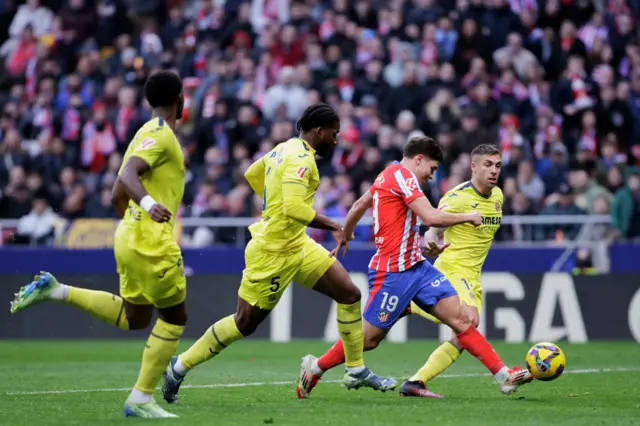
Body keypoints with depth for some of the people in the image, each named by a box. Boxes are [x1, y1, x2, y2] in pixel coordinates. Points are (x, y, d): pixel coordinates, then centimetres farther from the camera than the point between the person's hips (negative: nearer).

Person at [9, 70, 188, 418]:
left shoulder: (146, 133, 18)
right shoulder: (161, 135, -11)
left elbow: (117, 196, 23)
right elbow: (128, 174, -28)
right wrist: (148, 203, -44)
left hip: (130, 236, 9)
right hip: (152, 241, -9)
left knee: (134, 318, 19)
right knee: (174, 317, 1)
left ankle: (55, 291, 12)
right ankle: (141, 399, 2)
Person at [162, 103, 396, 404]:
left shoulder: (285, 149, 8)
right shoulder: (300, 159, -21)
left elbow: (252, 174, 22)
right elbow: (294, 208, -31)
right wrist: (333, 226, -23)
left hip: (297, 245, 10)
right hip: (273, 252, -10)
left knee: (350, 294, 4)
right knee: (245, 323, 1)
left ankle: (356, 371, 13)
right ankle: (180, 366, 16)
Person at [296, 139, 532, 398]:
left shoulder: (388, 175, 16)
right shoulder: (401, 174, -13)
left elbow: (360, 205, 30)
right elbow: (431, 217, -23)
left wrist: (344, 236, 45)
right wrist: (468, 216, -9)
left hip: (415, 266, 10)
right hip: (393, 272, -10)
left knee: (462, 318, -2)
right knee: (369, 338, 0)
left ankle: (504, 376, -7)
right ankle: (315, 368, 19)